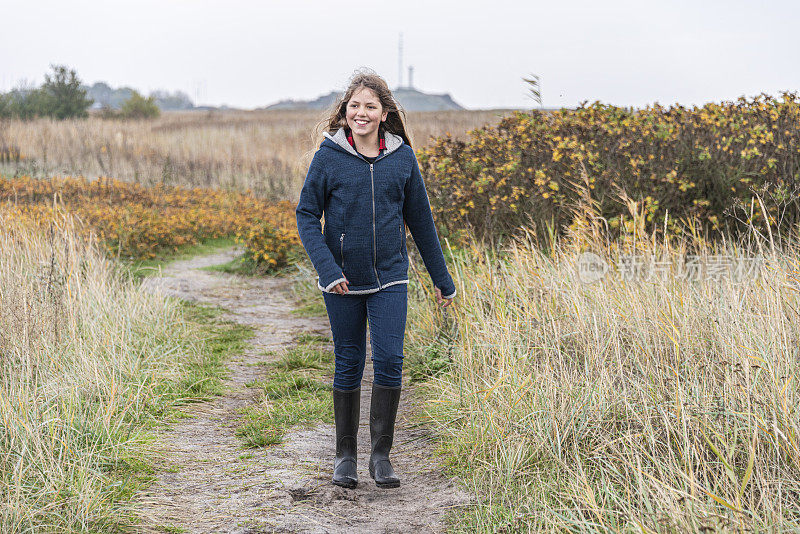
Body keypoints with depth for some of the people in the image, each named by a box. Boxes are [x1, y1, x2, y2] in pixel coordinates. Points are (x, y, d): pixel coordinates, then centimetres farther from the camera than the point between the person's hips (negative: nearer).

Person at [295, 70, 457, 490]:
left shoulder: (402, 157, 1)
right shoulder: (329, 156, -5)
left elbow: (420, 219, 10)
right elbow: (307, 215, -2)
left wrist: (441, 278, 15)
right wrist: (326, 268, -16)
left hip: (390, 278, 1)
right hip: (343, 281, -1)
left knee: (390, 360, -9)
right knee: (349, 365, 6)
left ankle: (381, 454, 4)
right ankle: (345, 455, 20)